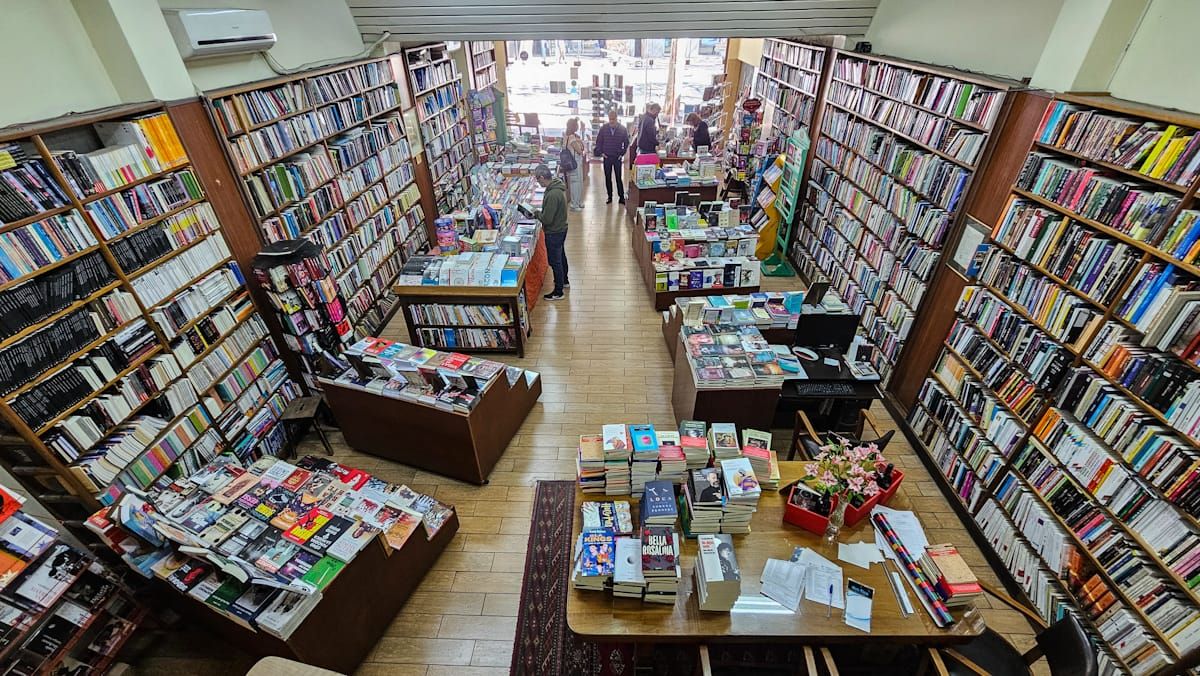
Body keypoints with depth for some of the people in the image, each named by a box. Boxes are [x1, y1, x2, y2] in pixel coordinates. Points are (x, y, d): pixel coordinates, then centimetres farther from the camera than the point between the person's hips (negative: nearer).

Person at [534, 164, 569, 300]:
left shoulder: (552, 194, -30)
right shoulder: (558, 187, 1)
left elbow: (547, 219, -28)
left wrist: (537, 213, -11)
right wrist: (541, 212, 5)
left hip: (554, 233, -10)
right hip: (561, 229, 10)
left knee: (555, 261, 3)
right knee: (561, 256, 26)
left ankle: (558, 292, 15)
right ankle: (564, 280, 46)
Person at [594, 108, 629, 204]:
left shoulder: (622, 128, -3)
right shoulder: (603, 128, -2)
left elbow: (626, 142, 6)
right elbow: (598, 141, 7)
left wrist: (622, 153, 1)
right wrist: (601, 152, 0)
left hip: (617, 157, -2)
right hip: (607, 157, 2)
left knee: (618, 178, 0)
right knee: (608, 178, 6)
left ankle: (621, 197, 7)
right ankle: (610, 196, 16)